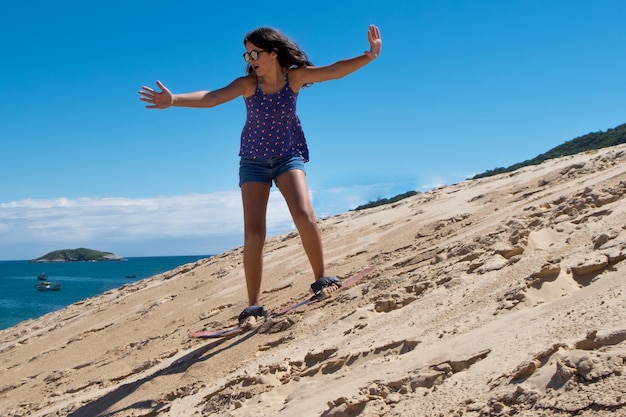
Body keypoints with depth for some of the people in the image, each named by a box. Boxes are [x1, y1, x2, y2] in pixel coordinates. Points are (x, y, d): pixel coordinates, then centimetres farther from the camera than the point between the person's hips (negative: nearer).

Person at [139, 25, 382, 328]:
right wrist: (174, 100, -35)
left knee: (305, 217, -22)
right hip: (253, 161, 0)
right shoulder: (248, 84, -9)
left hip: (288, 156, 0)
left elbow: (335, 70, -15)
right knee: (253, 234, -8)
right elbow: (211, 98, -20)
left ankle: (321, 280, 0)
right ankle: (254, 306, -2)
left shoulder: (295, 76, -6)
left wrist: (369, 55, -28)